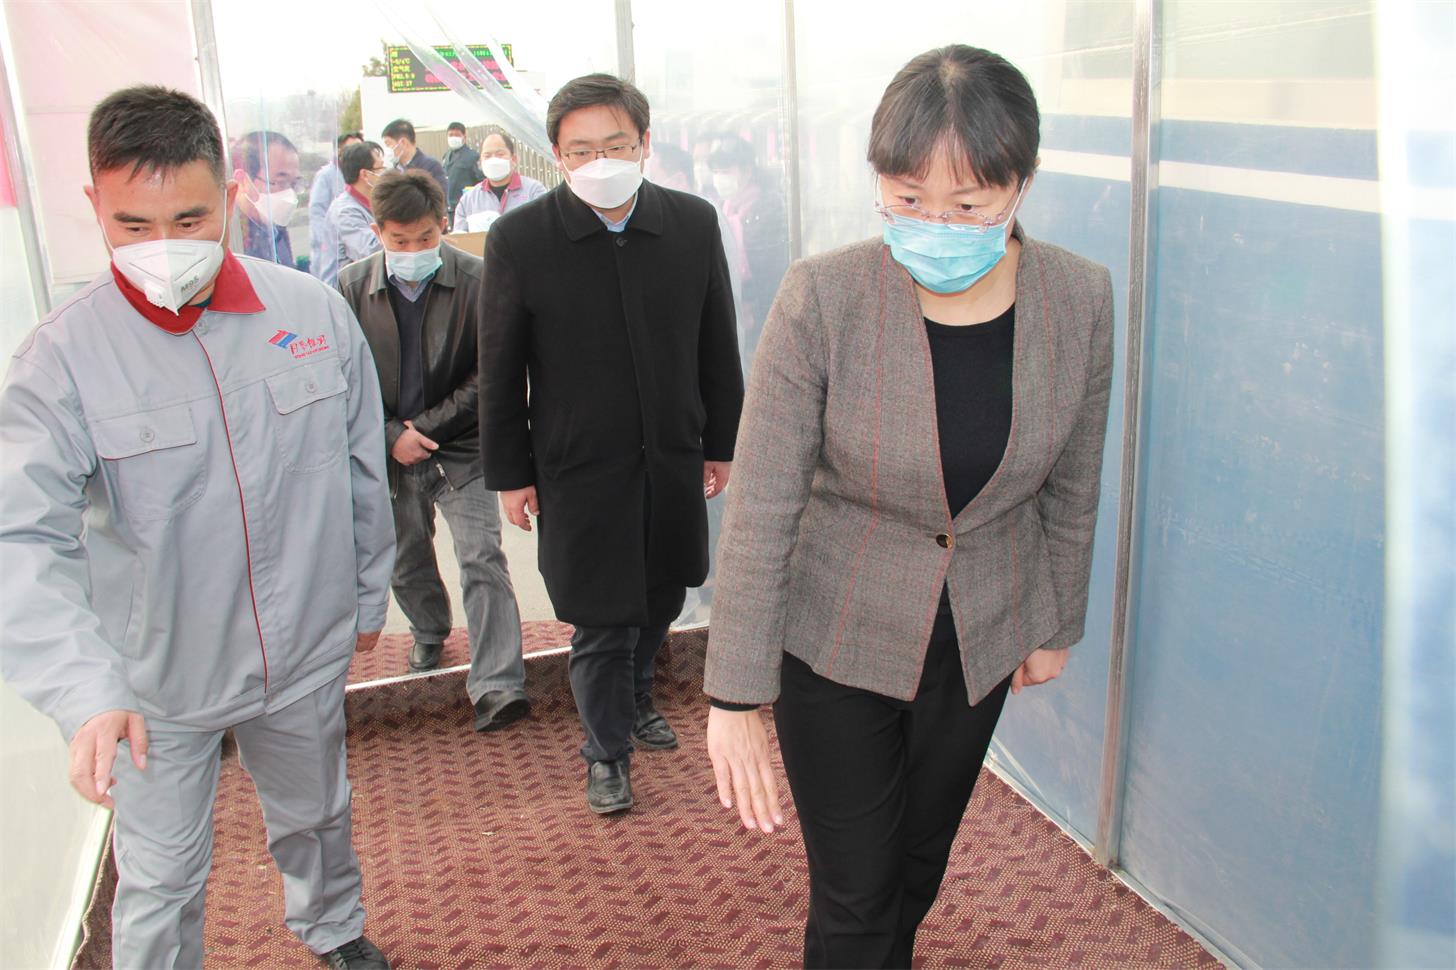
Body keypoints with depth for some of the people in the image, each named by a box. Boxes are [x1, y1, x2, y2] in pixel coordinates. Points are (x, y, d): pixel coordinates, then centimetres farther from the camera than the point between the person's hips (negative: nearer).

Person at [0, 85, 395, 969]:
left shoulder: (316, 312, -10)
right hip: (155, 681, -3)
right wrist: (87, 691, -42)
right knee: (161, 882, 15)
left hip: (307, 653, 3)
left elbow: (363, 471, 2)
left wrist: (369, 594, 11)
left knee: (317, 817, 27)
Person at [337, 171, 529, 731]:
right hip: (389, 453, 3)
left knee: (483, 558, -12)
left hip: (461, 449, -3)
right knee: (406, 563, 17)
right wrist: (392, 434, -10)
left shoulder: (476, 280, -11)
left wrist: (430, 425, -11)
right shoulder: (352, 287, -3)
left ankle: (496, 686, -12)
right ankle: (430, 633, 47)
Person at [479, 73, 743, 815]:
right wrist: (509, 475, -3)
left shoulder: (693, 223, -2)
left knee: (660, 601, 19)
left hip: (673, 461, 4)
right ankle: (607, 750, 29)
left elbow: (717, 346, 6)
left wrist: (721, 442, 8)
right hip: (578, 470, -3)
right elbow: (499, 371, -4)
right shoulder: (519, 238, -10)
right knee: (600, 622, 6)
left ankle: (636, 701, 48)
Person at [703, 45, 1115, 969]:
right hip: (837, 641, -3)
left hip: (981, 642, 4)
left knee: (921, 862, 25)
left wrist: (1057, 626, 12)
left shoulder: (1081, 299, -13)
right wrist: (734, 700, -17)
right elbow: (759, 512, -20)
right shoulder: (823, 296, -24)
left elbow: (1071, 489, 1)